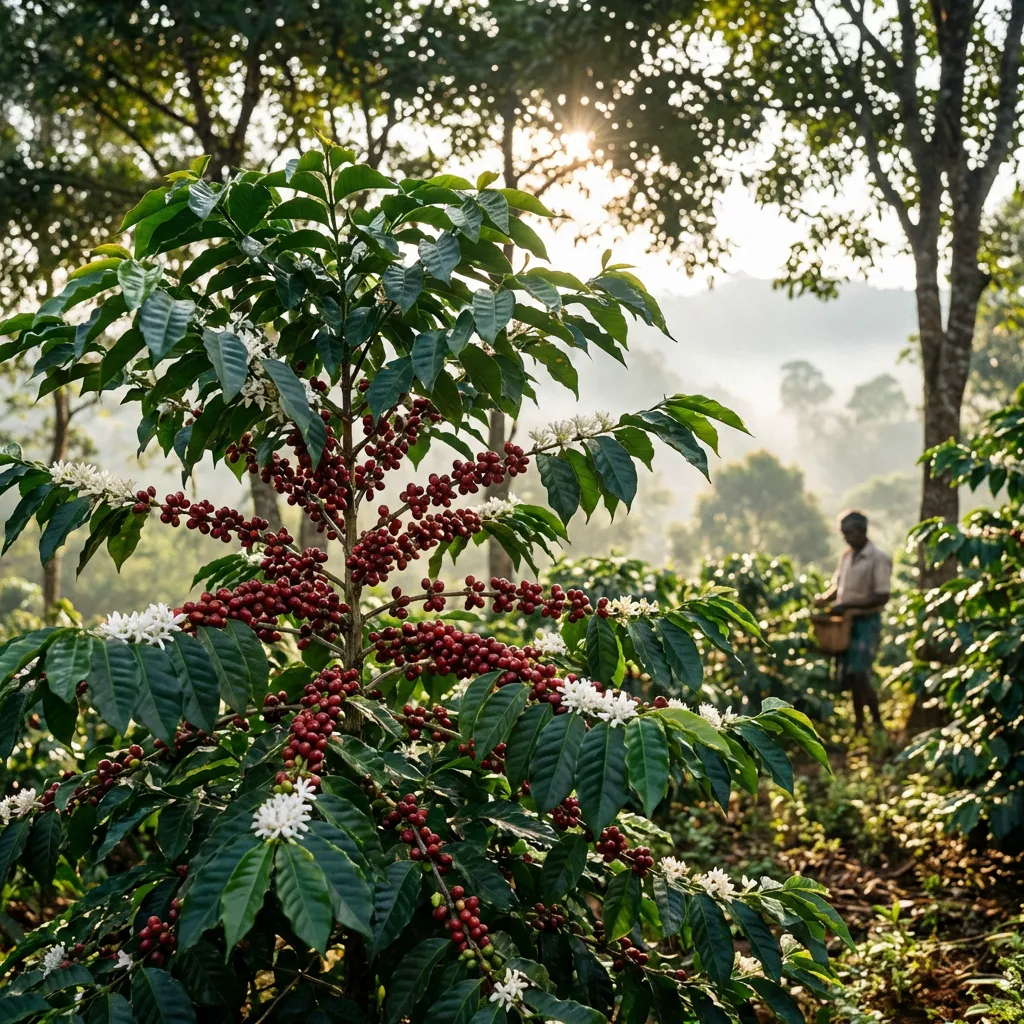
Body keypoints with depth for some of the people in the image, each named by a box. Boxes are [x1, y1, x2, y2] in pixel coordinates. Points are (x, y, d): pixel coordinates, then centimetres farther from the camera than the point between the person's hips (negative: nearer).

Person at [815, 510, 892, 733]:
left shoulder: (878, 558, -12)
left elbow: (882, 596, -17)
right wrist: (825, 598, -1)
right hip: (846, 622, 7)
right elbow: (838, 585, 21)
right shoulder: (847, 555, 11)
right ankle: (859, 725, 19)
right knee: (848, 677, 9)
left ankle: (877, 723, 1)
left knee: (860, 675, -12)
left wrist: (848, 605, -23)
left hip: (867, 622, -7)